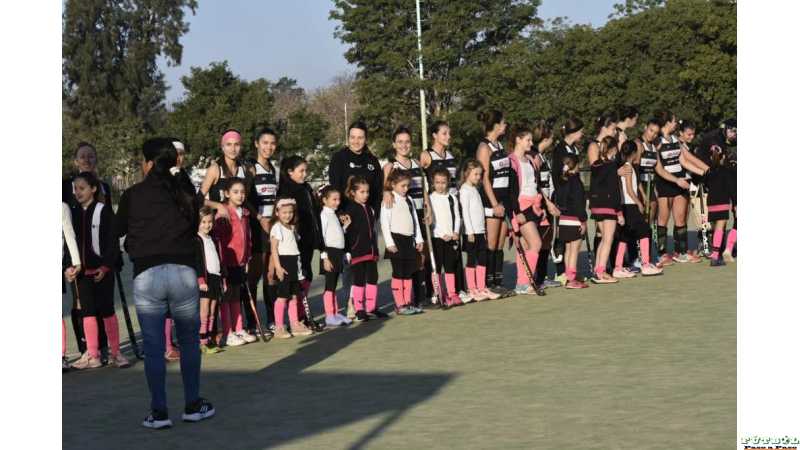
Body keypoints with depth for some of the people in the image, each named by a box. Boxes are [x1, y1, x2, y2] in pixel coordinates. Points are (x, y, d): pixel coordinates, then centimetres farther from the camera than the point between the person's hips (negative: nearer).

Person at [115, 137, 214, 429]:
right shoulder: (186, 194, 6)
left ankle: (159, 412, 6)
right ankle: (193, 406, 17)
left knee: (153, 346, 4)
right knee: (189, 341, 14)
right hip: (183, 272, 1)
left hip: (146, 275, -1)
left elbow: (118, 230, 15)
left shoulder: (133, 195, 2)